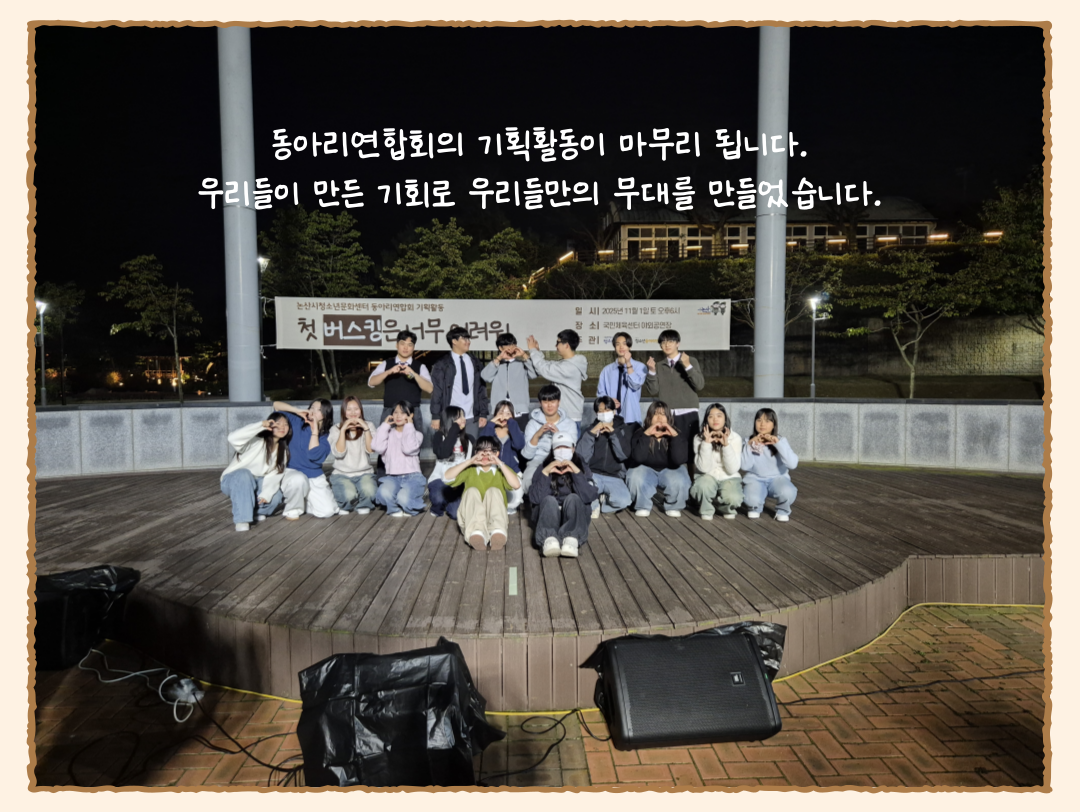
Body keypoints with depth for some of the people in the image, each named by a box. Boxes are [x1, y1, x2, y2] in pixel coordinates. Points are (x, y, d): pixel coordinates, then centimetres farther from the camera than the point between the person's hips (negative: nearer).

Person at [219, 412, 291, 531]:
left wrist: (266, 494, -28)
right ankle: (242, 519, -35)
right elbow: (233, 438, -42)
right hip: (234, 480, -5)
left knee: (275, 498, -23)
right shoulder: (255, 441, -20)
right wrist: (261, 425, -43)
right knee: (244, 474, -39)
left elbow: (274, 475, -11)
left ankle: (254, 512, 9)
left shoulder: (282, 450, 0)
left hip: (257, 484, 5)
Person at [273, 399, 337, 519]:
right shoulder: (298, 422, 0)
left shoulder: (326, 436, -5)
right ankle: (293, 509, -9)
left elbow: (314, 455, -21)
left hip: (315, 478, 1)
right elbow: (276, 404, -2)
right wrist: (297, 410, -14)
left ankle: (305, 500, 19)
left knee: (327, 511, -13)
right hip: (293, 472, -1)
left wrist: (315, 431, -19)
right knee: (299, 479, -40)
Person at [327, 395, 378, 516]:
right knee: (349, 494, -33)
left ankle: (362, 506, 3)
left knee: (368, 491, -33)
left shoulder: (369, 426, 6)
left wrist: (366, 429, -17)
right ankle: (344, 506, 5)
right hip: (341, 474, -1)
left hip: (364, 473, 1)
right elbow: (338, 453, -13)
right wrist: (343, 430, -16)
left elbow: (371, 450, -10)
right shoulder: (336, 429, 3)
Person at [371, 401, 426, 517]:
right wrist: (385, 426, 1)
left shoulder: (416, 434, 8)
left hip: (412, 476, -2)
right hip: (392, 477, 2)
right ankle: (395, 510, -1)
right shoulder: (389, 434, 15)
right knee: (384, 492, -34)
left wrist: (409, 426, -6)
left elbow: (408, 449, -15)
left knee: (404, 498, -33)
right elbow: (378, 448, -7)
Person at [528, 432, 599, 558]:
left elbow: (589, 496, -15)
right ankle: (549, 540, -54)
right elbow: (534, 499, -11)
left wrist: (576, 472, -21)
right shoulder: (543, 468, 6)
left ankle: (571, 539, -53)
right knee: (549, 500, -29)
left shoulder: (582, 467, 5)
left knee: (572, 498, -29)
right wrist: (545, 473, -18)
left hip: (575, 515, 0)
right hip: (547, 516, 0)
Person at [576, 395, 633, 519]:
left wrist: (613, 433, -14)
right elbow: (582, 457, -6)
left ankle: (595, 504, 0)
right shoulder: (590, 430, 10)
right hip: (592, 474, -1)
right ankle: (594, 502, -2)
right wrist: (592, 433, -13)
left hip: (614, 477, 1)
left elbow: (623, 455, -9)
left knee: (624, 501, -31)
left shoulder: (623, 430, 9)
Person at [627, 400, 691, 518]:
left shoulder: (674, 433, -9)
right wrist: (646, 434, -33)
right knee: (635, 478, -33)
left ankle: (673, 506, -1)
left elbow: (679, 460, -24)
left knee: (679, 481, -32)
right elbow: (638, 458, -27)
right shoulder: (640, 433, -9)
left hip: (670, 470, 0)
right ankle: (643, 506, -5)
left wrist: (674, 436, -32)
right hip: (646, 470, 0)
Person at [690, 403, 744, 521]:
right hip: (707, 477, 0)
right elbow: (704, 468, -16)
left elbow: (732, 470, -15)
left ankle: (728, 509, 7)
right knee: (704, 485, -37)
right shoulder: (699, 439, -7)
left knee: (733, 498, -32)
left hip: (729, 478, 0)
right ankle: (706, 511, -3)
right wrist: (706, 443, -25)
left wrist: (726, 445, -25)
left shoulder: (735, 438, -7)